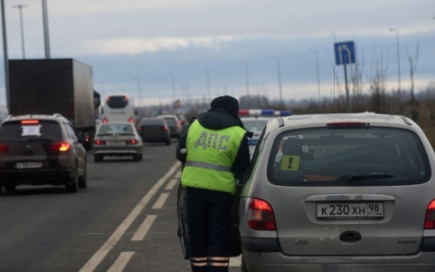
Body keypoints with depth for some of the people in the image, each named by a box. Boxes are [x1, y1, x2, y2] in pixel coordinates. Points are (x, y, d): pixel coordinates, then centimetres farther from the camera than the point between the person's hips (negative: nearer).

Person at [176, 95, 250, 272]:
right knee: (218, 239, 2)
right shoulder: (238, 133, -1)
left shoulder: (194, 126, 8)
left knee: (197, 237, 12)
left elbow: (180, 154, 15)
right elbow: (242, 168, 2)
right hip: (221, 190, -3)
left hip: (193, 187, 3)